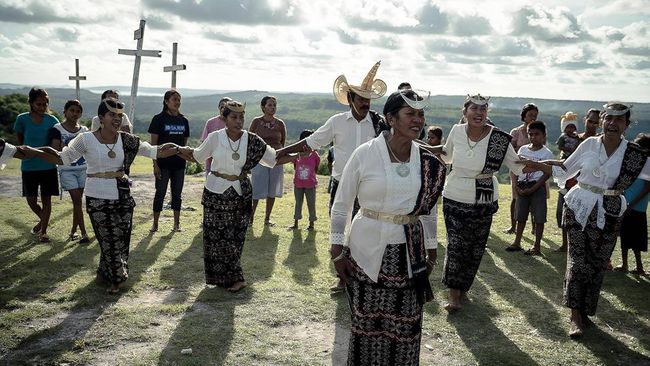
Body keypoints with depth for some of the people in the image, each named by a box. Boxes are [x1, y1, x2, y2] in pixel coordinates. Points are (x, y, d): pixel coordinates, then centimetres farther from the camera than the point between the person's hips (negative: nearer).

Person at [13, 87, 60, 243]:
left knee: (46, 199, 4)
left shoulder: (52, 120, -6)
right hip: (29, 166, 1)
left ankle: (43, 231, 16)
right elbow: (20, 140, 8)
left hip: (48, 166, 0)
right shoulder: (22, 119, -6)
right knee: (31, 200, 6)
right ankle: (43, 219, 36)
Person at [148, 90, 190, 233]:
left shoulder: (183, 120, 8)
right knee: (160, 193, 2)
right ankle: (155, 224, 13)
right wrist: (155, 164, -12)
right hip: (163, 163, -4)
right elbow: (153, 143, -7)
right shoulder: (159, 119, -5)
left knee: (177, 194, 9)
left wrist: (185, 157, 6)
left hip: (179, 163, 4)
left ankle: (176, 223, 17)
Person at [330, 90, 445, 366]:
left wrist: (431, 250, 14)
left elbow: (427, 209, 12)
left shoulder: (428, 162, 1)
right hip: (368, 251, -3)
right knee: (367, 322, 10)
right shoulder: (365, 154, -10)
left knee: (404, 326, 10)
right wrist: (337, 250, -5)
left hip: (409, 253, 3)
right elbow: (341, 205, -4)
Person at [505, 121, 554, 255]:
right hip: (522, 187, 4)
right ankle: (517, 243, 20)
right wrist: (516, 186, -3)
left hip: (537, 187, -4)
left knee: (539, 218, 0)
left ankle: (537, 246, 7)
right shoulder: (523, 149, 7)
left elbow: (546, 174, -10)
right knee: (521, 216, 11)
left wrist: (532, 189, -16)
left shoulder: (547, 153, -6)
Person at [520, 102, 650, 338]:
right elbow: (564, 170, 7)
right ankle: (575, 316, 3)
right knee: (578, 261, -3)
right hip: (579, 209, 0)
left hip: (608, 215, 1)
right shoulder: (589, 144, -2)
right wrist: (535, 164, 1)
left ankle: (585, 312, 23)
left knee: (597, 265, 8)